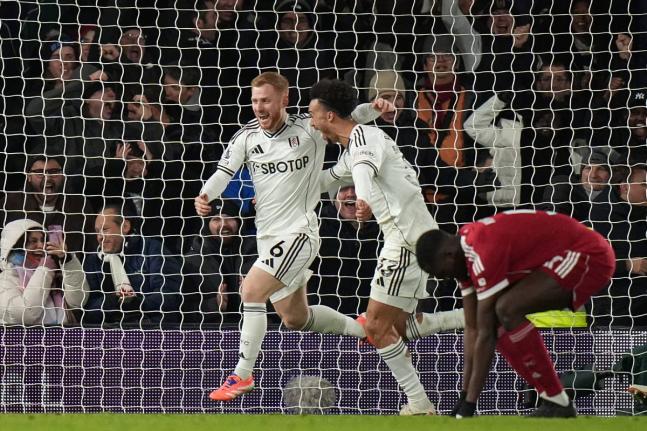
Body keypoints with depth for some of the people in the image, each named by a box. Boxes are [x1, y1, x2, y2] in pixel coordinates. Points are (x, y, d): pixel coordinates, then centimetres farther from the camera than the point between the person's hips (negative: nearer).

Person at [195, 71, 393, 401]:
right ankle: (361, 329, 40)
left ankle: (242, 375, -12)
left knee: (251, 290, -21)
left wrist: (374, 109, -25)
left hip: (298, 232, -6)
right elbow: (224, 172, -6)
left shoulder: (309, 129, -9)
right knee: (295, 319, 15)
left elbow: (349, 117, -4)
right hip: (268, 236, 6)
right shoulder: (246, 137, 1)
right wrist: (205, 195, -27)